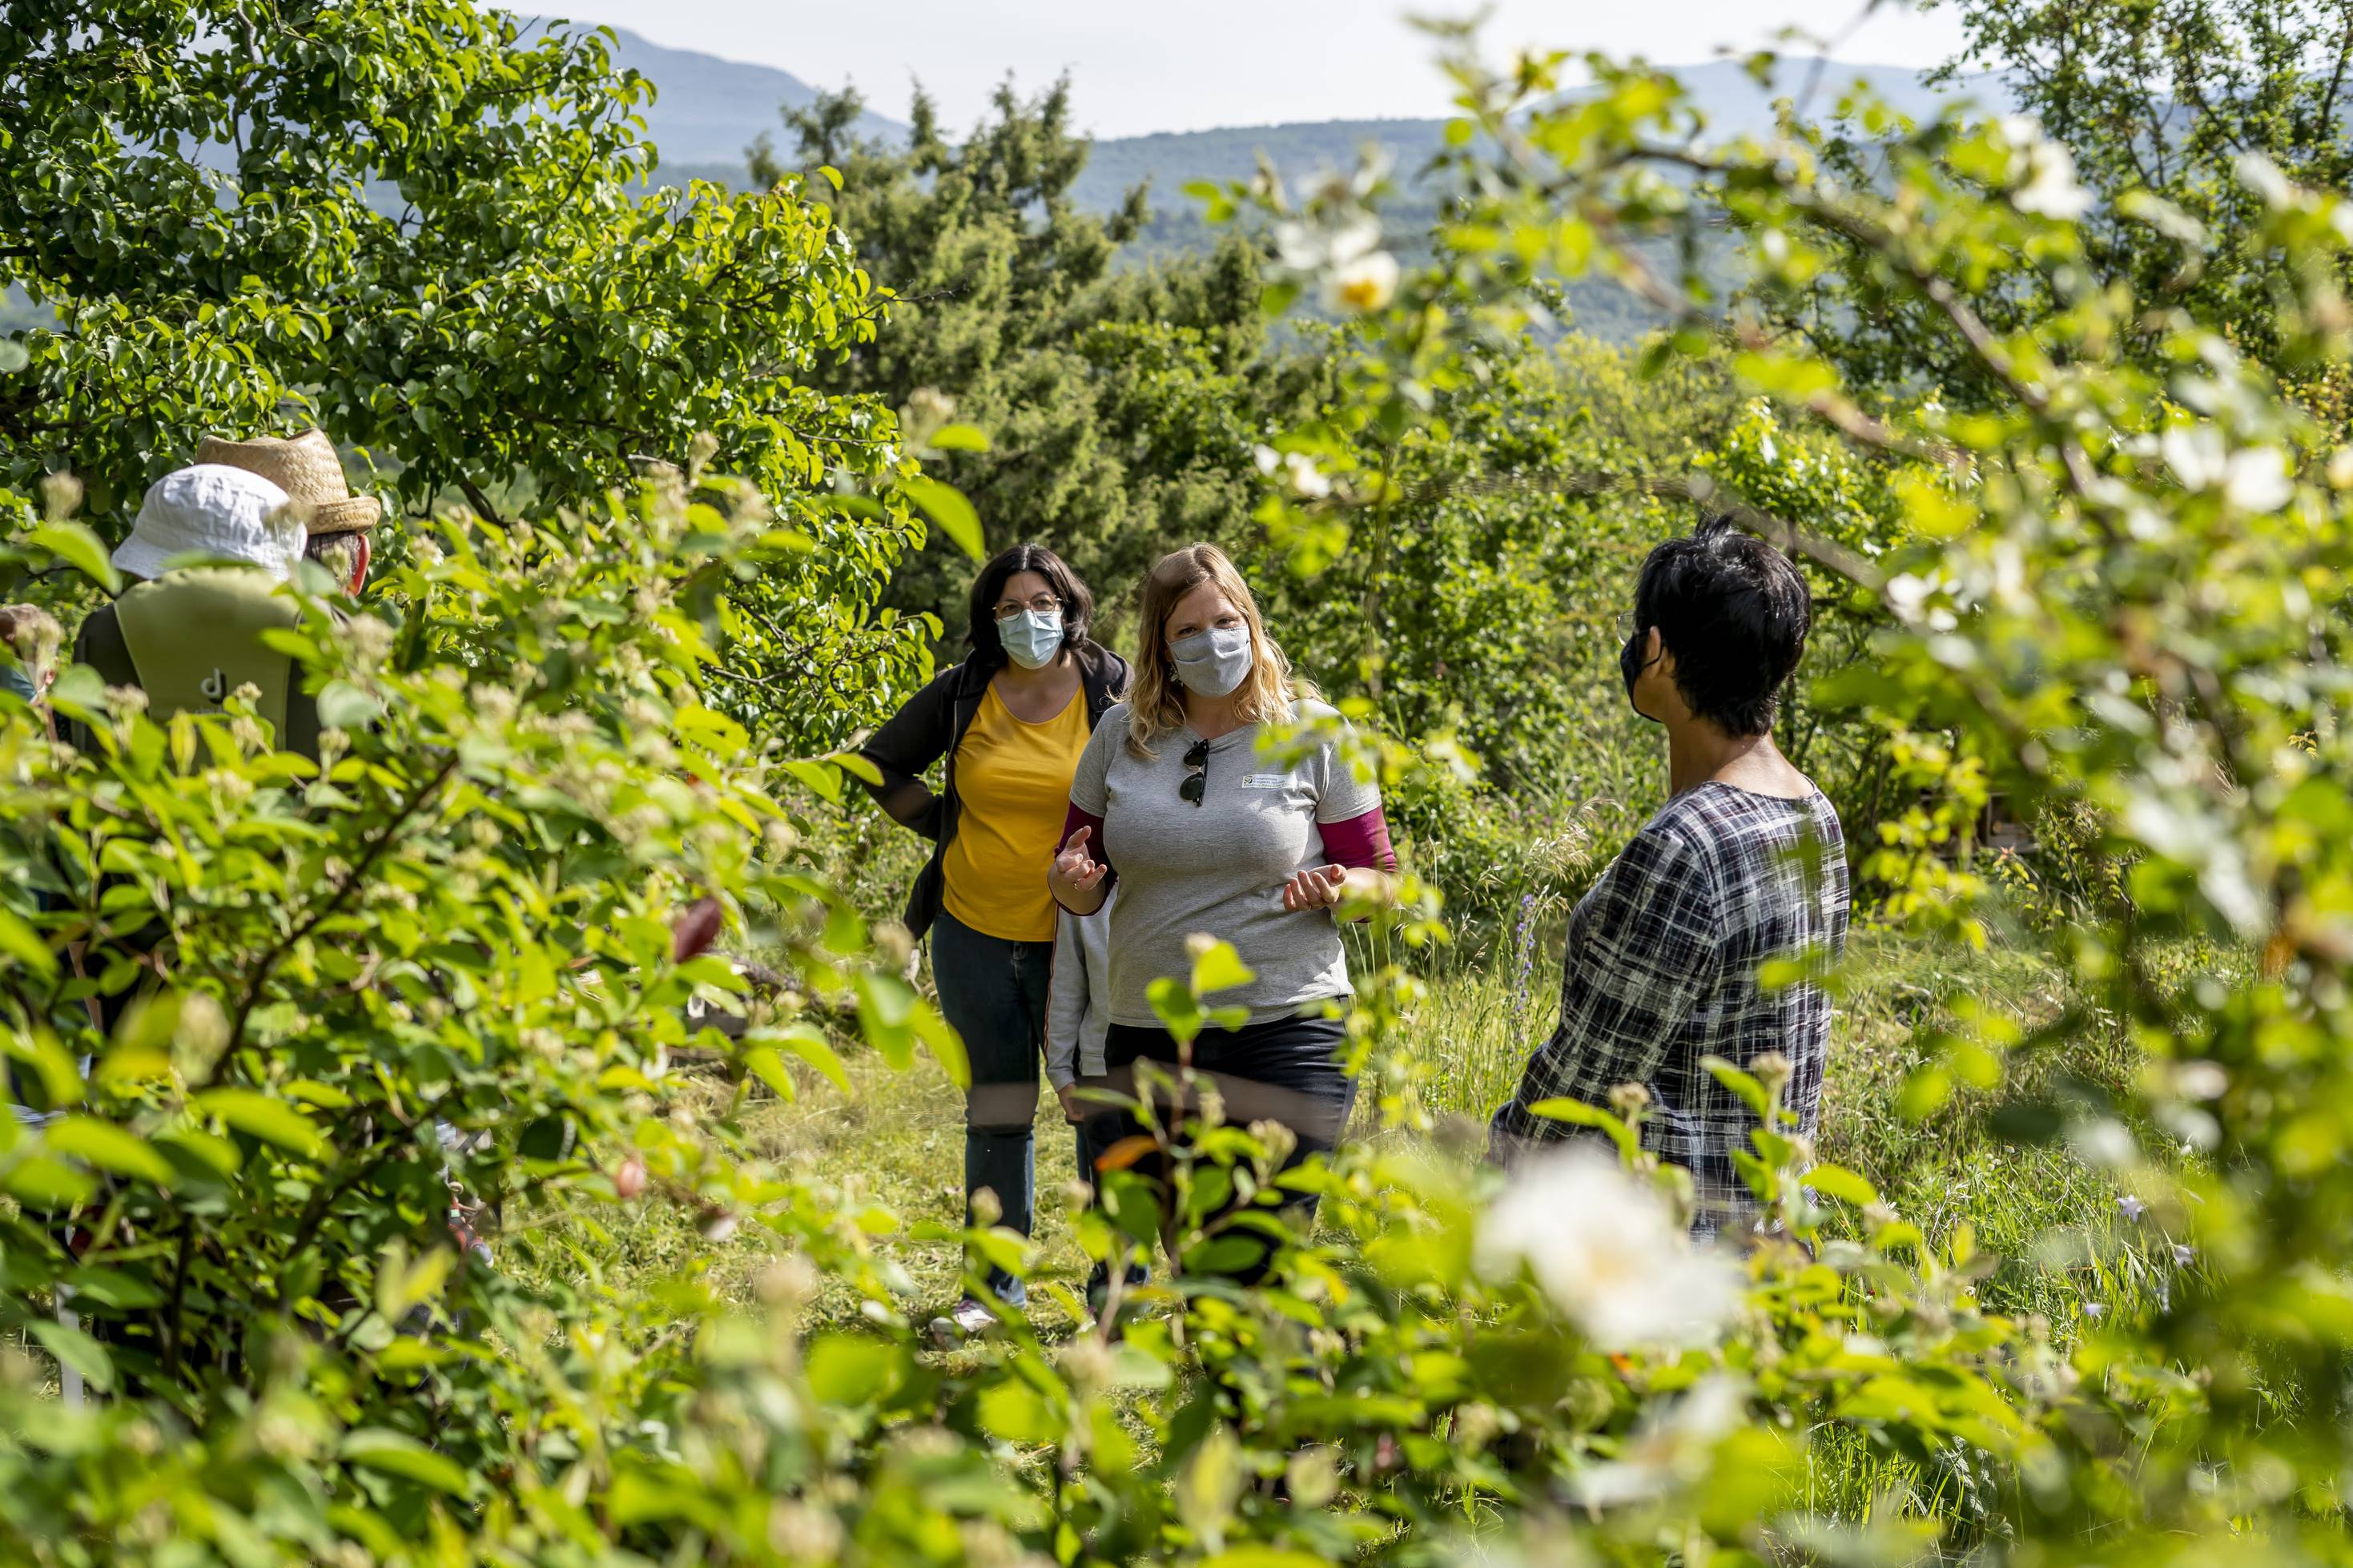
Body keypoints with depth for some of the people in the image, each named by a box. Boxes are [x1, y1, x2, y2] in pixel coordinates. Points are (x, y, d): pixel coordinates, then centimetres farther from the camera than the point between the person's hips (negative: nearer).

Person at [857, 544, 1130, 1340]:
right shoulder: (962, 695, 1)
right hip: (974, 936, 3)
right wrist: (941, 823, 5)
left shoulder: (1116, 691, -5)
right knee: (997, 1113, 12)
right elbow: (880, 763, 16)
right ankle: (998, 1288, 22)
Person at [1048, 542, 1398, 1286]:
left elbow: (1380, 881, 3)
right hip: (1149, 1036, 3)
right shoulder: (1122, 735, 6)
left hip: (1285, 1030, -3)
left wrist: (1334, 889, -19)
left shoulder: (1314, 734, -1)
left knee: (1260, 1266, -8)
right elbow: (1081, 887, 13)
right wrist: (1072, 879, -10)